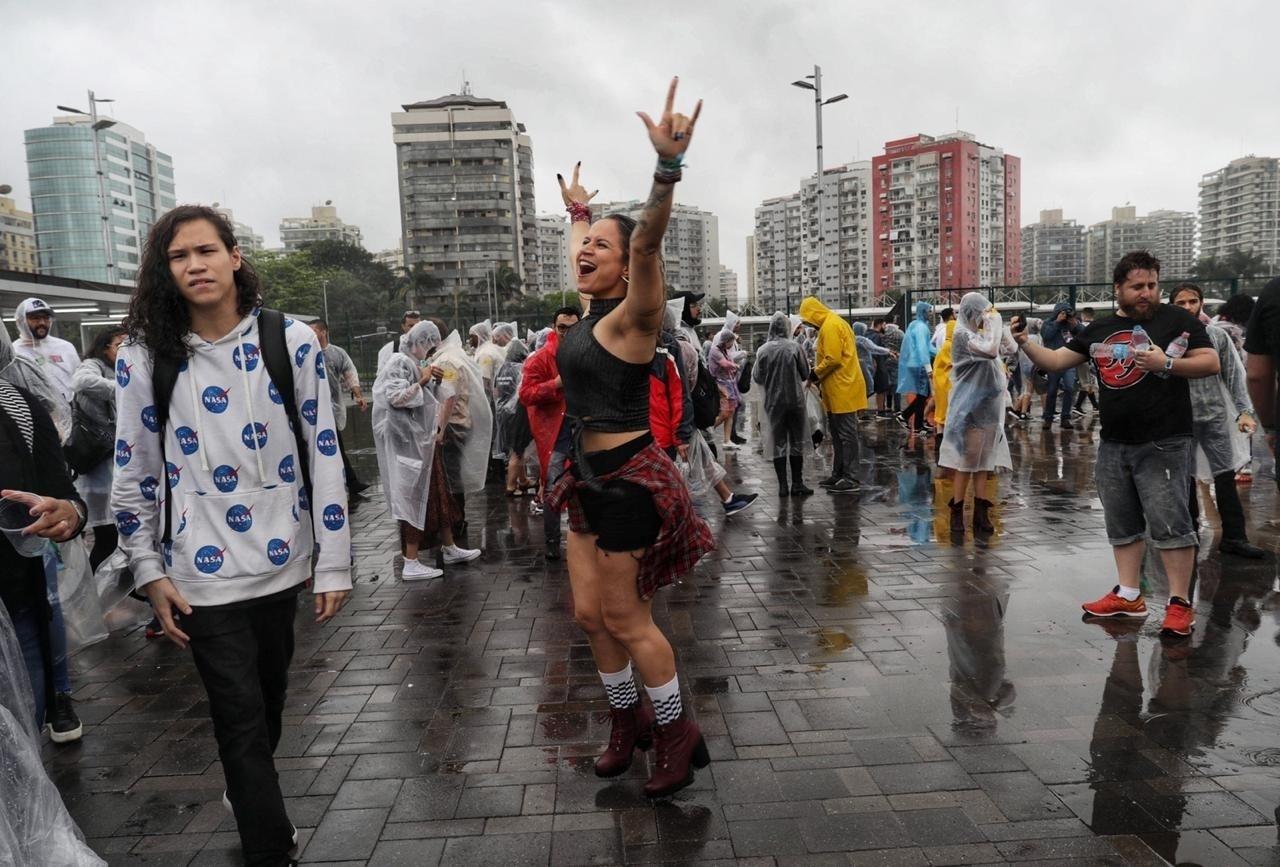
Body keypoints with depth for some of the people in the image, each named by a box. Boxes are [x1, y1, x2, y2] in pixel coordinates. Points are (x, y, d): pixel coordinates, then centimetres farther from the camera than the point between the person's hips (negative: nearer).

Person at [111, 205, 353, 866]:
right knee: (240, 712, 2)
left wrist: (333, 561, -4)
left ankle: (247, 787, 50)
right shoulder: (144, 357, -4)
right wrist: (150, 572, 1)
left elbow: (324, 454, -4)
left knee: (270, 693, 20)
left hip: (280, 558, 2)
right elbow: (132, 474, 3)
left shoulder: (291, 341, -5)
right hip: (201, 571, -2)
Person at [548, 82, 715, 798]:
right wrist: (578, 210, 46)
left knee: (626, 619, 3)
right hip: (592, 477, 9)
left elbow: (647, 242, -32)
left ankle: (678, 733, 22)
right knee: (591, 613, 14)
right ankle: (629, 721, 34)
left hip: (630, 480, -9)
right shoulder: (592, 312, 9)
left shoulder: (630, 317, -13)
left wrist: (669, 167, -47)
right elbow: (584, 250, 31)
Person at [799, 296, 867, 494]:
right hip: (839, 388, 11)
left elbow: (833, 359, -22)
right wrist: (818, 374, 10)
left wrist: (816, 374, -8)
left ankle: (851, 479, -4)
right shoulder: (832, 323, 18)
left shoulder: (830, 325, -15)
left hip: (842, 388, -11)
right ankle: (838, 474, 22)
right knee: (837, 434, 15)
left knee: (847, 435, -7)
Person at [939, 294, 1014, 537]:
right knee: (966, 461, -6)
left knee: (983, 460, 9)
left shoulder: (978, 334, 14)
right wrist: (995, 322, -17)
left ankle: (981, 513, 14)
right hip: (968, 407, -9)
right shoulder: (962, 334, -14)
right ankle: (957, 514, 2)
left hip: (985, 405, 9)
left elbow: (1005, 346, 22)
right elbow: (991, 350, -27)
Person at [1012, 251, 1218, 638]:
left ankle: (1179, 602, 5)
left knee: (1170, 523, -5)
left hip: (1162, 444, -5)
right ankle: (1129, 595, 22)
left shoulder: (1177, 320, -1)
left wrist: (1167, 364, -19)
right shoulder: (1099, 329, 12)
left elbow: (1210, 362, -4)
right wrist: (1025, 344, -6)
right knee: (1122, 524, 12)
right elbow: (1055, 362, 10)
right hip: (1114, 445, 6)